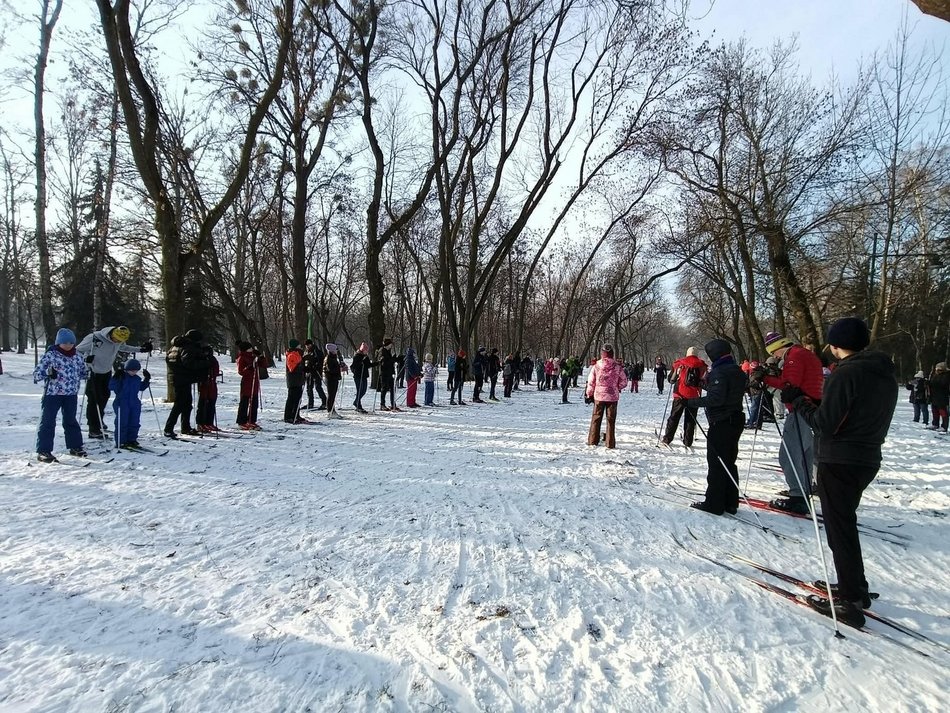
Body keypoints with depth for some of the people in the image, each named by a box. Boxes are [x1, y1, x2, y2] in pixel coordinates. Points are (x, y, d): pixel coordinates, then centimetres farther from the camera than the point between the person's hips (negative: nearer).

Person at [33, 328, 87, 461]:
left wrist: (86, 374, 6)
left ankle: (75, 446, 25)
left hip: (71, 394, 4)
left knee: (71, 420, 15)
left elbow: (83, 372, 24)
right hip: (52, 394, -4)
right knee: (47, 421, -1)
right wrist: (48, 373, -26)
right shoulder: (50, 355, -8)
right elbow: (37, 373, -10)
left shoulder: (78, 356, 7)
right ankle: (43, 451, 3)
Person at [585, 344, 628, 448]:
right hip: (613, 396, 0)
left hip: (599, 396, 0)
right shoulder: (617, 367, -7)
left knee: (596, 418, 11)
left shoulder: (596, 366, -6)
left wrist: (589, 394, 12)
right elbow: (623, 381, -1)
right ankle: (610, 443, 8)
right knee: (611, 420, 7)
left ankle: (592, 441, 14)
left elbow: (591, 382, -1)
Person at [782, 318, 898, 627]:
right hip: (868, 459, 9)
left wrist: (798, 401, -5)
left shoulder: (845, 373, -19)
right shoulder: (885, 373, 10)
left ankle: (850, 603, 8)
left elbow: (824, 424, -19)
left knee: (840, 530, 1)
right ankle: (855, 588, 34)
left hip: (839, 462, -9)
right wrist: (815, 402, 9)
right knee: (845, 523, 22)